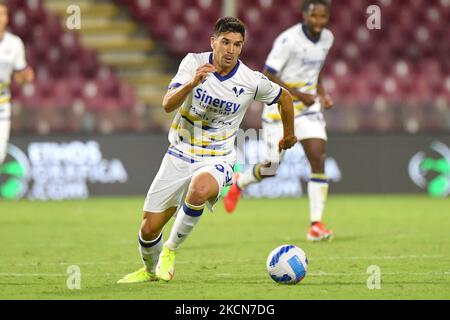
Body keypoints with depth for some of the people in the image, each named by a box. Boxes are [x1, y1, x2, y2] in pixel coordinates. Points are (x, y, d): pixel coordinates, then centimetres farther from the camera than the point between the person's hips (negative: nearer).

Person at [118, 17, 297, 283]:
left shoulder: (252, 81, -9)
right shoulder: (194, 63, -9)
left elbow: (284, 97, 11)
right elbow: (168, 105, -19)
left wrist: (289, 135, 24)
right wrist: (192, 84, -36)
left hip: (217, 160, -2)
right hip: (180, 155, 2)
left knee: (199, 190, -39)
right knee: (149, 229, 1)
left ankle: (170, 251, -15)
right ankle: (150, 271, 36)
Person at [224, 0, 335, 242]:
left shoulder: (327, 38, 3)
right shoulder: (288, 40, -20)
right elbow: (268, 75, -19)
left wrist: (321, 93, 5)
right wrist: (298, 94, -23)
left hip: (308, 109, 5)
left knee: (319, 162, -12)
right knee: (271, 168, 3)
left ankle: (316, 224, -12)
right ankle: (239, 183, 37)